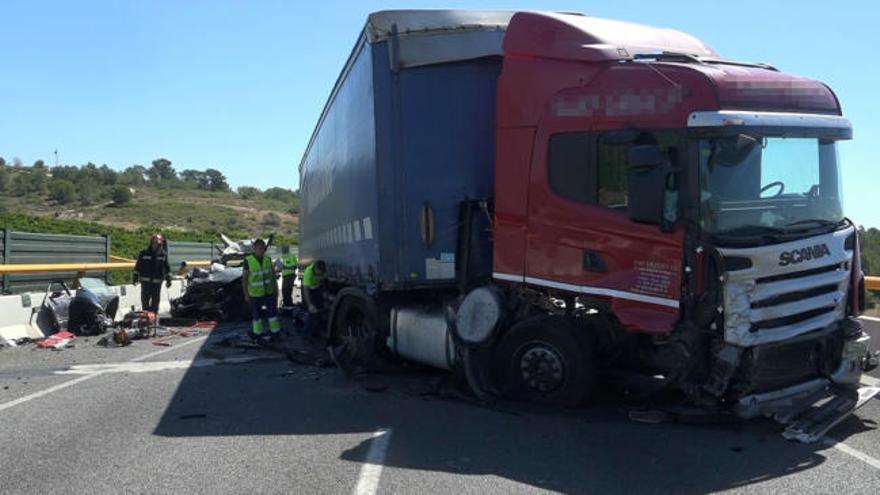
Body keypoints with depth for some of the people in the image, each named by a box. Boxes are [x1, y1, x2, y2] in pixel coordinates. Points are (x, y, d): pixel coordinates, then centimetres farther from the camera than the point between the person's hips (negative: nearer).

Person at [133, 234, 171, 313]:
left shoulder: (163, 254, 3)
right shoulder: (144, 253, 0)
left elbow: (167, 268, 8)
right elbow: (138, 266, 5)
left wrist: (168, 279, 5)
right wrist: (135, 277, 4)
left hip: (157, 282, 1)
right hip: (145, 281, -1)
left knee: (155, 301, 5)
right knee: (145, 300, 1)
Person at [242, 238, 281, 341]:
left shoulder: (268, 259, -5)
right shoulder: (248, 261, -15)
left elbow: (273, 274, 4)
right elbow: (244, 278, -9)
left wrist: (276, 289, 4)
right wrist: (246, 294, -9)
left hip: (269, 291, 3)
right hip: (255, 293, -3)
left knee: (272, 311, 8)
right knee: (256, 313, 9)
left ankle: (275, 331, 22)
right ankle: (257, 333, 24)